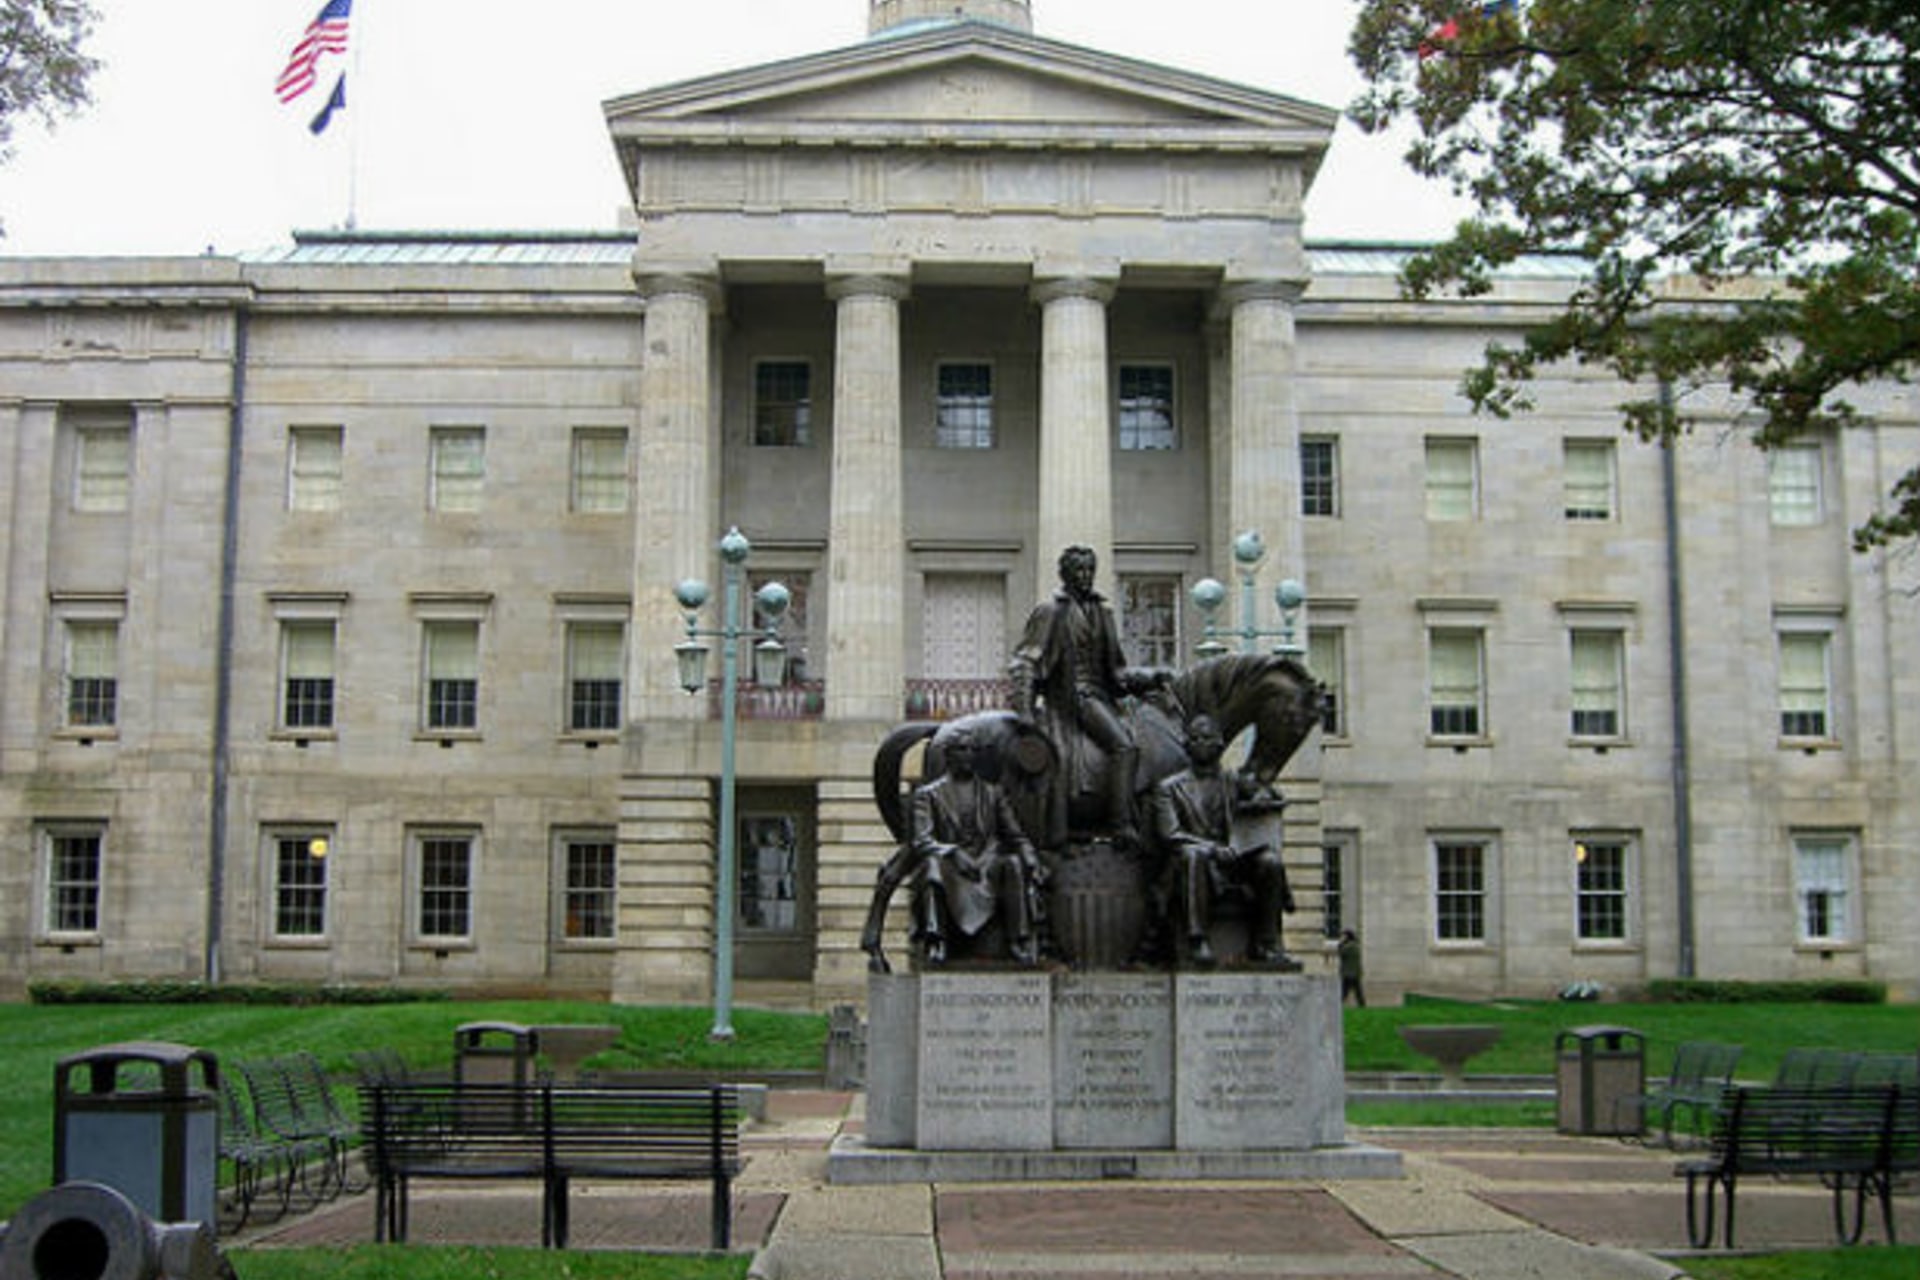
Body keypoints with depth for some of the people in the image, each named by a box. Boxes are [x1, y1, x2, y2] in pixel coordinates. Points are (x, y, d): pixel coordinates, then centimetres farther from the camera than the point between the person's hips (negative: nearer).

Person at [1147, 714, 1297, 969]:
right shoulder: (1169, 788, 11)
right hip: (1190, 867, -3)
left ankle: (1265, 945, -20)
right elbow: (1169, 835, -3)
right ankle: (1198, 941, -38)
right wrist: (1213, 848, -17)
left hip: (1231, 863, 3)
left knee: (1271, 861, -24)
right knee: (1194, 854, -37)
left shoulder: (1233, 782, 21)